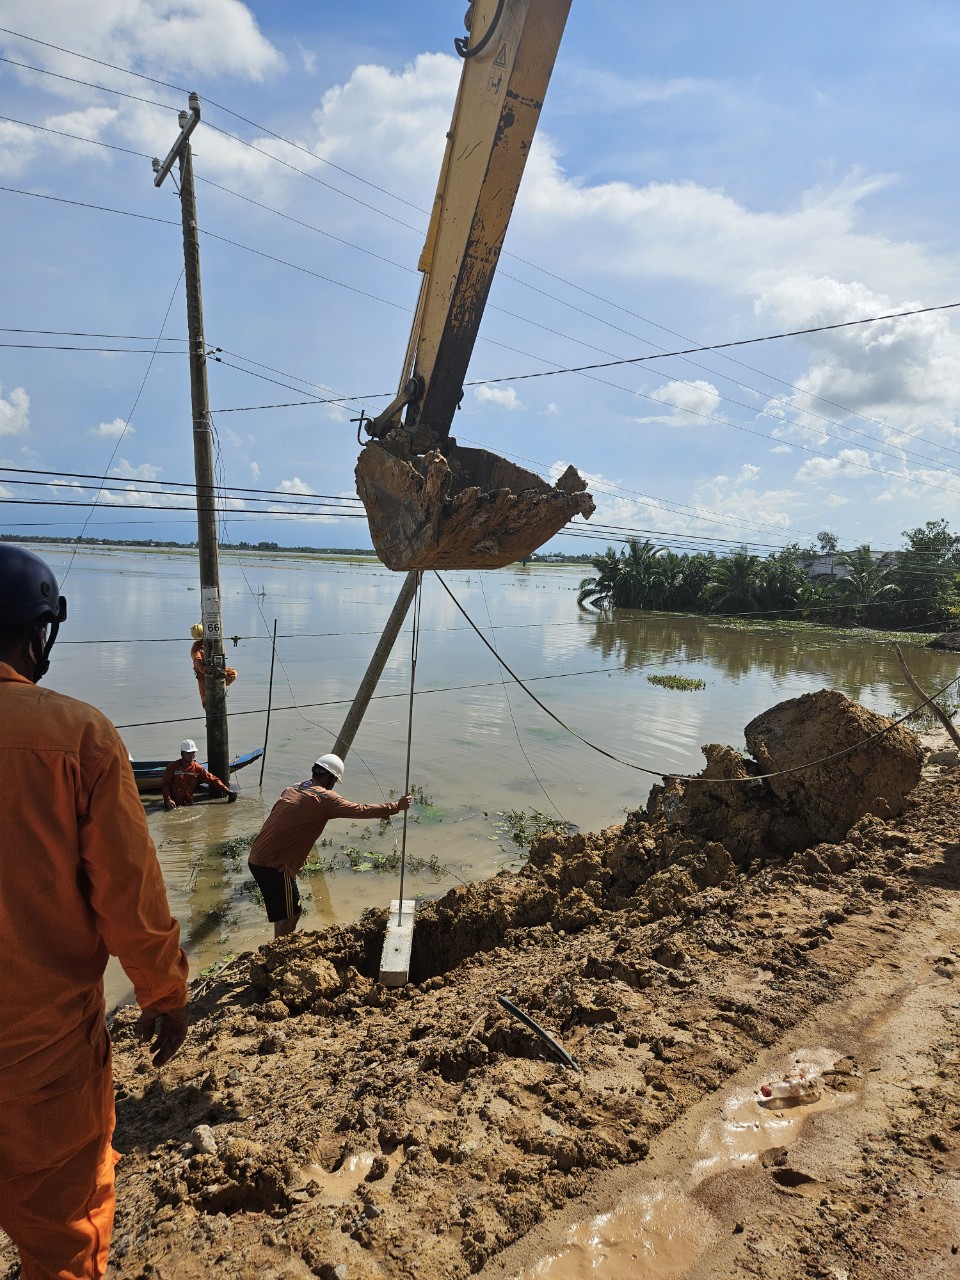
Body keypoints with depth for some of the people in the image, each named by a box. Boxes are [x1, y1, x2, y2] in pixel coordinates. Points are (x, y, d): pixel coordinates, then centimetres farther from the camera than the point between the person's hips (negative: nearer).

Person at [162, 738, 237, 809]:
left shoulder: (198, 769, 4)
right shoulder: (173, 767, -3)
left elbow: (213, 779, 3)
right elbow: (165, 784, -3)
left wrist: (226, 790, -6)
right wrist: (168, 800, -17)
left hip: (188, 804, 3)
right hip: (173, 805, -3)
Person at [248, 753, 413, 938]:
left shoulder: (292, 790, 12)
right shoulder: (324, 797, -13)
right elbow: (361, 810, -9)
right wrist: (396, 806, 0)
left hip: (256, 858, 9)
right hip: (275, 865, -9)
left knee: (282, 910, 22)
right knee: (291, 913, 5)